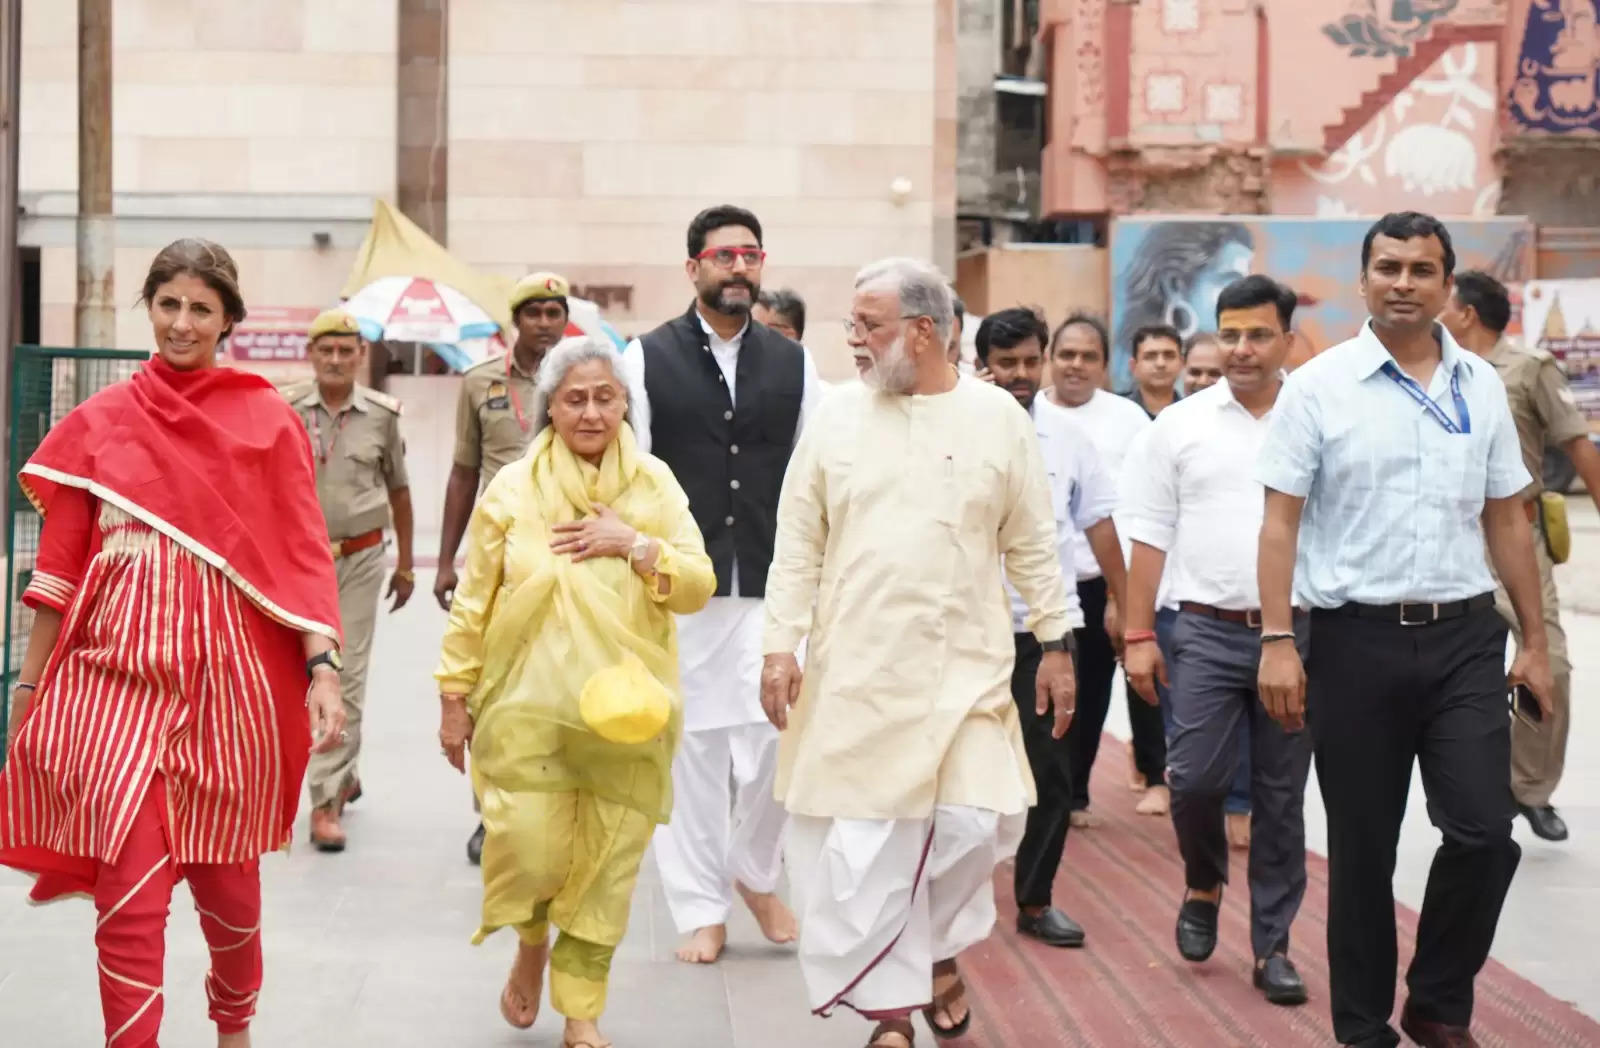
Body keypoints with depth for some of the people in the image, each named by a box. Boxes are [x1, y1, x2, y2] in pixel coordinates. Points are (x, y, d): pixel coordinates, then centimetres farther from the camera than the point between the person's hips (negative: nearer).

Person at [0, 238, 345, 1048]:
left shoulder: (266, 422, 2)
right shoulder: (99, 422, 5)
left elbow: (302, 554, -1)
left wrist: (322, 668, -12)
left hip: (225, 677, 0)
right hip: (116, 676, 0)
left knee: (226, 877, 14)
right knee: (130, 890, -7)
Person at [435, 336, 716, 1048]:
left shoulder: (655, 485, 4)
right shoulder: (511, 489, -1)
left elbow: (698, 587, 1)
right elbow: (473, 604, 3)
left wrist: (636, 545, -14)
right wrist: (454, 699, 4)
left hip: (625, 714, 2)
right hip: (528, 708, -2)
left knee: (606, 869, 6)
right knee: (531, 852, -9)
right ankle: (531, 947, 26)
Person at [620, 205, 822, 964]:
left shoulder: (793, 362, 9)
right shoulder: (647, 358, 2)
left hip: (772, 586, 1)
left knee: (775, 733, -6)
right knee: (690, 744, 4)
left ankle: (756, 872, 21)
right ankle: (702, 908, 16)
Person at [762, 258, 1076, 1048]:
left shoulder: (997, 417, 1)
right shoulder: (836, 416, 3)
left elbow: (1032, 545, 5)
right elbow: (798, 546, 4)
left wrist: (1056, 642, 4)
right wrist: (780, 646, -3)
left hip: (965, 670, -1)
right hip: (854, 673, 1)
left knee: (977, 821, -6)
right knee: (860, 841, 1)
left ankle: (938, 948, 24)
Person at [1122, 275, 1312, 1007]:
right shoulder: (1179, 425, 4)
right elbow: (1150, 536, 4)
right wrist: (1138, 635, 0)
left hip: (1298, 631, 0)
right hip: (1208, 631, 0)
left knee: (1281, 796, 6)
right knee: (1195, 779, -6)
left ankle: (1271, 945, 17)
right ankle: (1203, 887, 25)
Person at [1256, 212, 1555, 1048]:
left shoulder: (1481, 386, 8)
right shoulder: (1318, 387, -2)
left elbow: (1507, 521, 12)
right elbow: (1281, 522, -4)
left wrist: (1535, 640, 11)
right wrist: (1276, 641, -11)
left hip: (1465, 637, 2)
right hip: (1356, 640, -2)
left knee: (1484, 832, -5)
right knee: (1362, 848, 7)